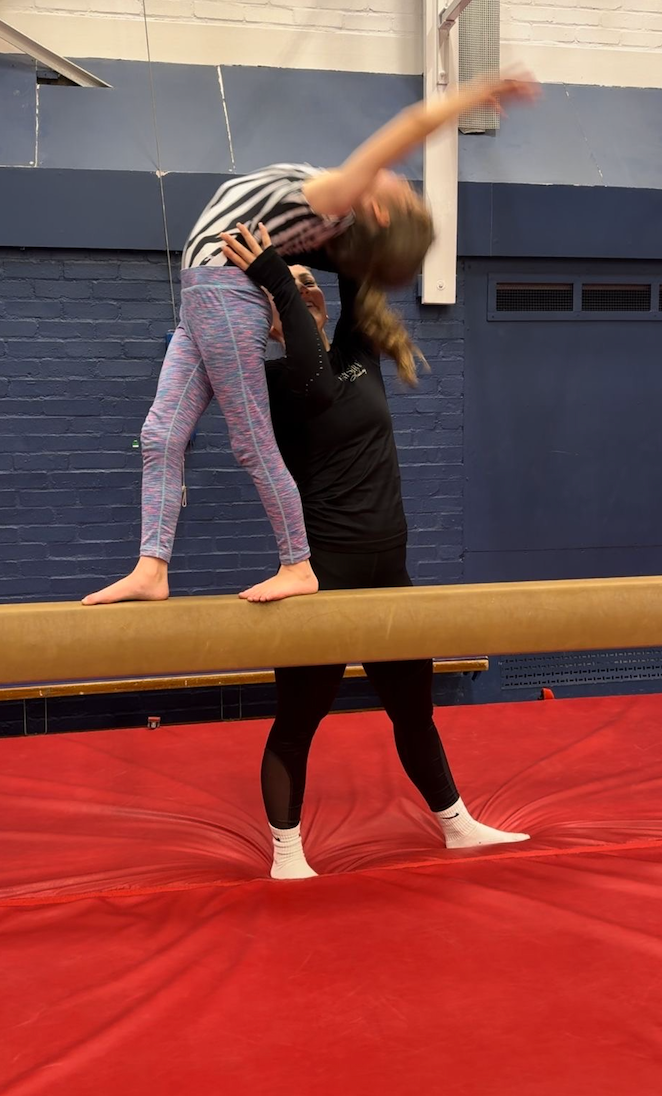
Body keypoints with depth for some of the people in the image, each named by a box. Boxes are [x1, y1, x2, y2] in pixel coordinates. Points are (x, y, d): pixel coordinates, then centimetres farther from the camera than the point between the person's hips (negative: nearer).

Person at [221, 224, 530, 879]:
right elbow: (317, 384, -30)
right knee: (297, 723, 7)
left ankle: (457, 824, 37)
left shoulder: (358, 355, 9)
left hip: (387, 572, 7)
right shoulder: (274, 382, -9)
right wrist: (275, 280, -26)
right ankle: (287, 852, 24)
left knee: (414, 708, 20)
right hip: (322, 579, -6)